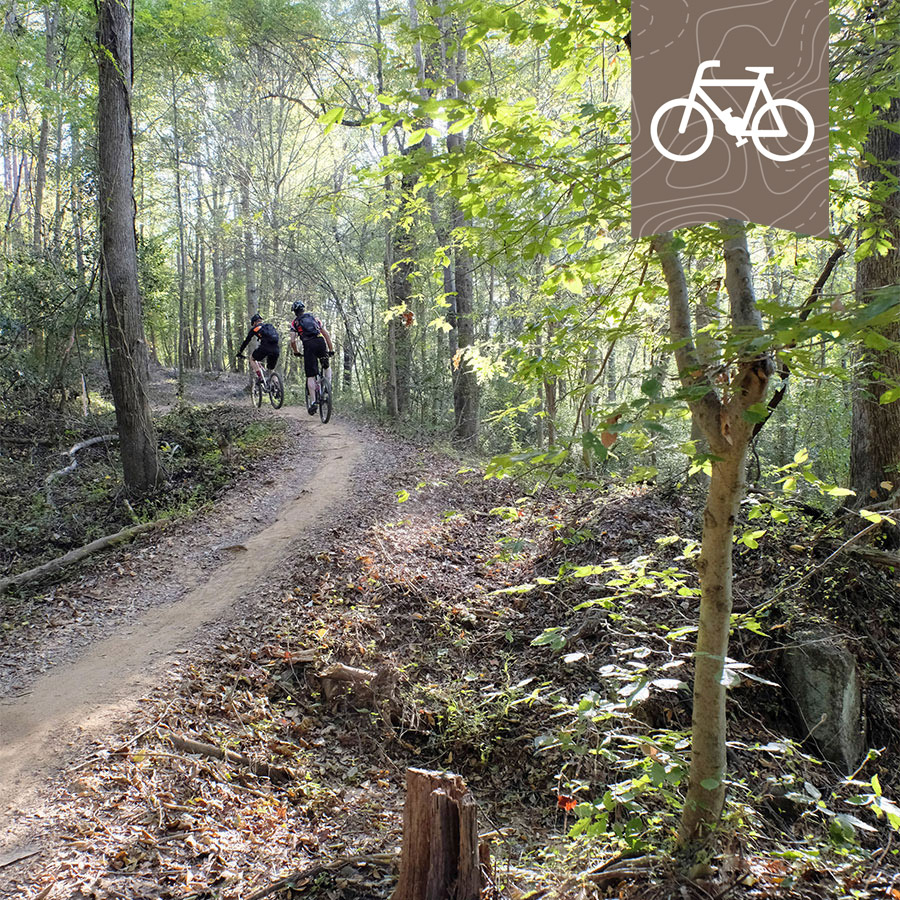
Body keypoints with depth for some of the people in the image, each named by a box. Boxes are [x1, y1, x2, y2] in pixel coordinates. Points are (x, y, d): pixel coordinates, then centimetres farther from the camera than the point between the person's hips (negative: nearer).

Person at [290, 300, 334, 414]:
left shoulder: (295, 322, 19)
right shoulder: (315, 318, 27)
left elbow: (292, 341, 6)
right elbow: (327, 335, 21)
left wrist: (296, 352, 23)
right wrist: (331, 350, 24)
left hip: (308, 345, -2)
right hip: (321, 342, 2)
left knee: (310, 376, 0)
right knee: (327, 366, 29)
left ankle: (313, 402, -9)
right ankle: (328, 387, 8)